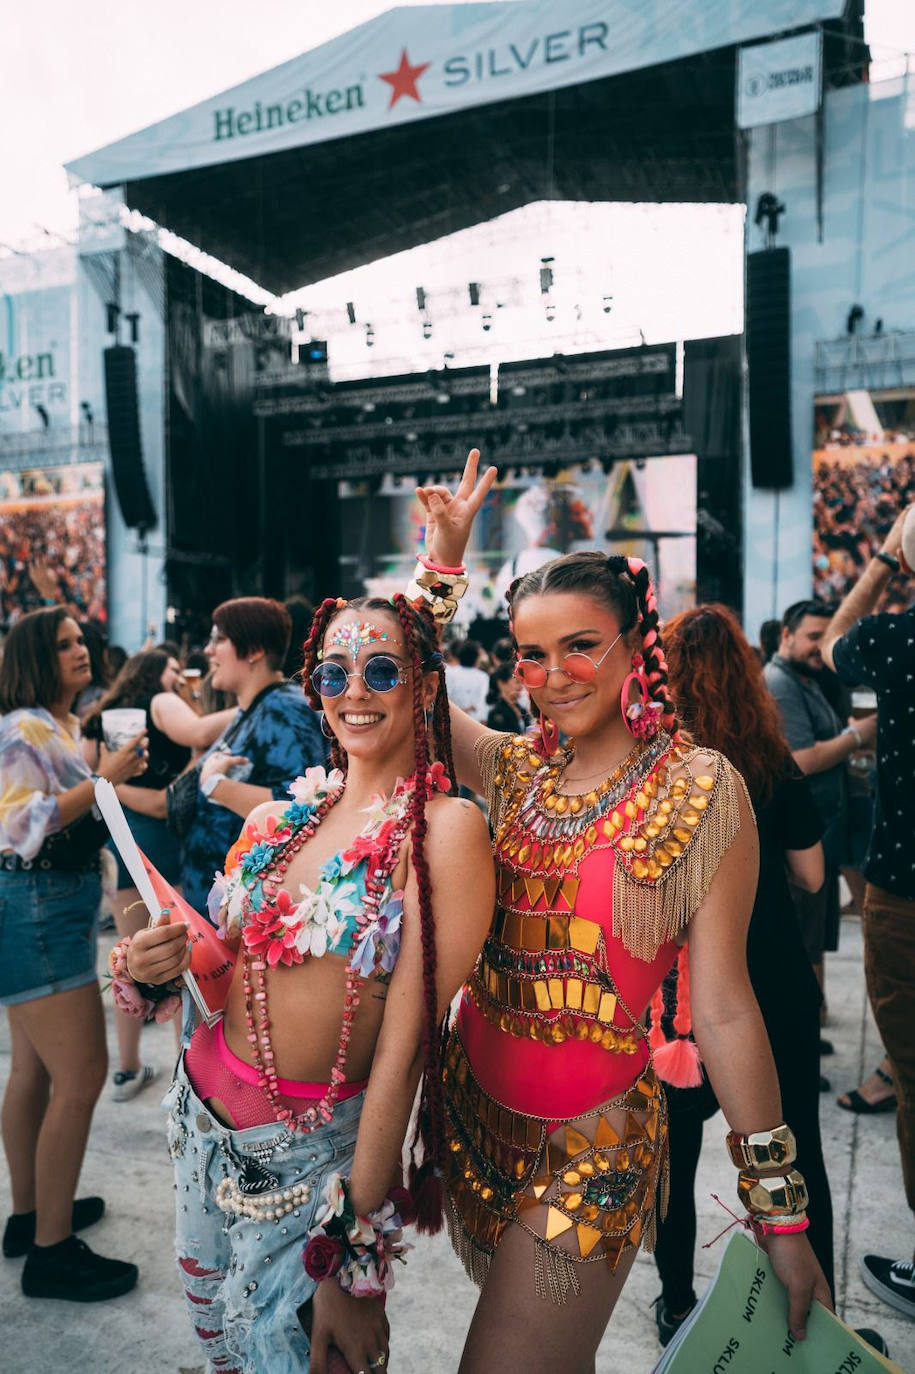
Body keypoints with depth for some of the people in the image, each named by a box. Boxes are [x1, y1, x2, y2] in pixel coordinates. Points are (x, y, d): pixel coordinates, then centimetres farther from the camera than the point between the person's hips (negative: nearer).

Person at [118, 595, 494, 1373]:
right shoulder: (286, 813, -1)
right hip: (202, 1112, 6)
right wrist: (167, 964, -11)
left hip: (313, 1154, -6)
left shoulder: (442, 828, -20)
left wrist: (355, 1261, -19)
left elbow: (407, 1042, -21)